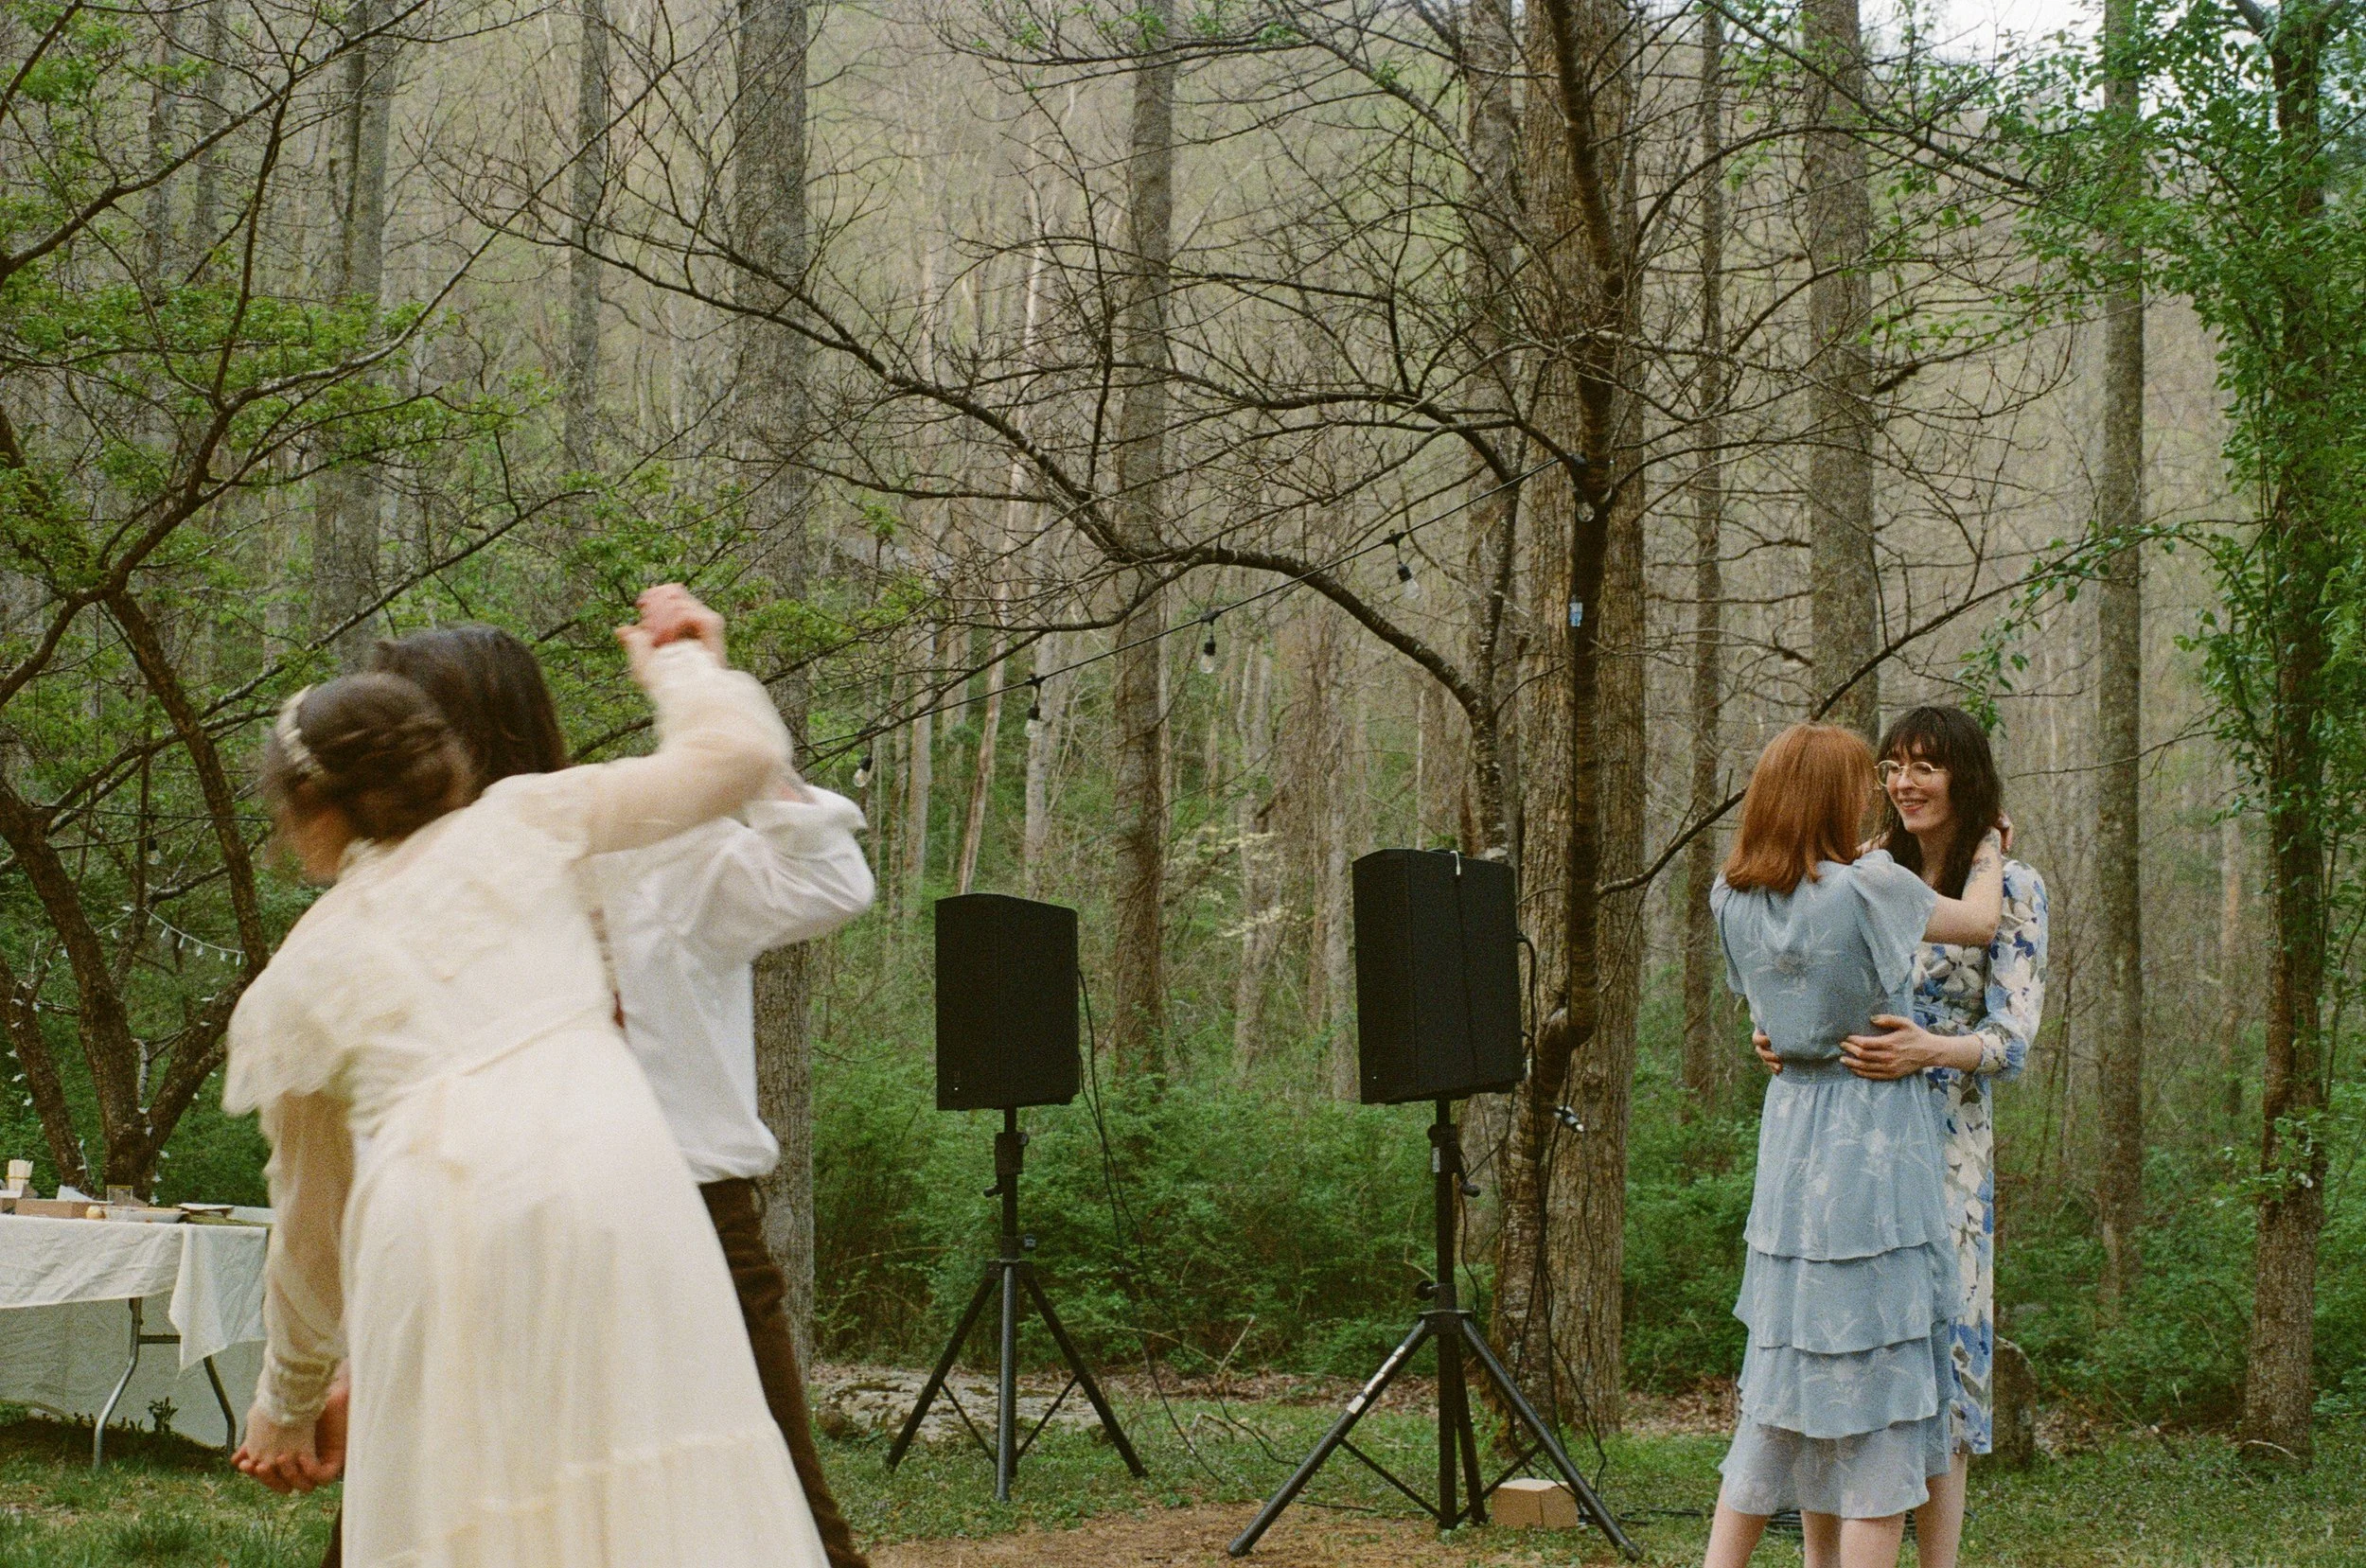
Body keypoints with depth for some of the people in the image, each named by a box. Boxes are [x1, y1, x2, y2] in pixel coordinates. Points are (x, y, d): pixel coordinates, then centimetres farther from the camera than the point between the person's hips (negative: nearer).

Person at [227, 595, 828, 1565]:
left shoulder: (289, 990, 22)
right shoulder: (518, 824, 19)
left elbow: (309, 1236, 29)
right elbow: (739, 752, 19)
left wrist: (288, 1402, 43)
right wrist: (676, 664, 40)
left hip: (428, 1216, 0)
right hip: (611, 1171, 0)